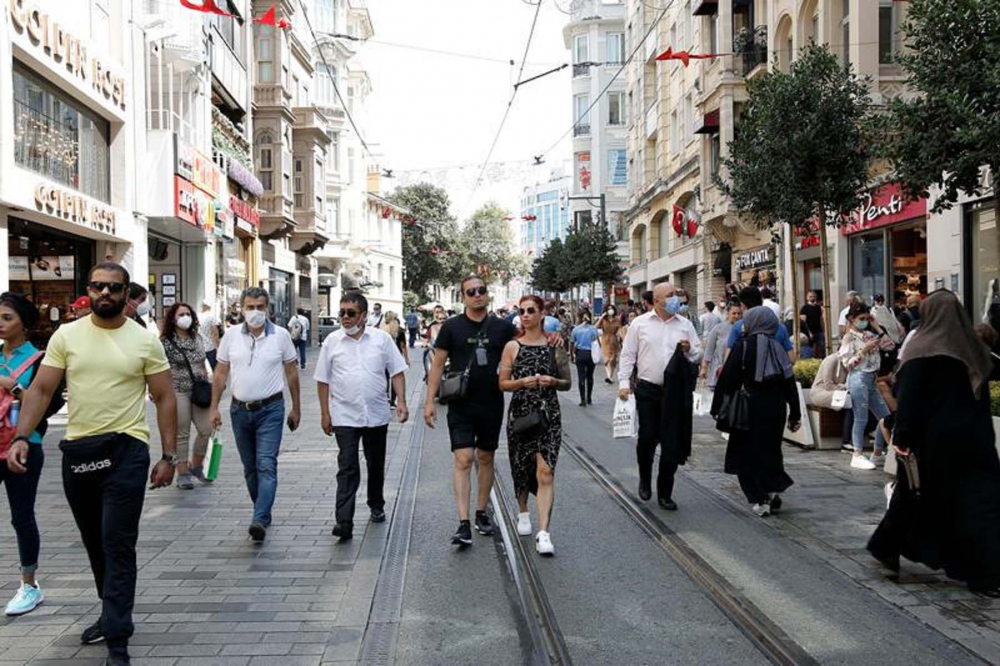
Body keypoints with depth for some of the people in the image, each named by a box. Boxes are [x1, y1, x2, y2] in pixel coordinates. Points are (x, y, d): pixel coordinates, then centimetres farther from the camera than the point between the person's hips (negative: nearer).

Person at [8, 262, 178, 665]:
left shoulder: (145, 341, -2)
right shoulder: (66, 335, 3)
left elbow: (164, 399, 0)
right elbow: (41, 390, 2)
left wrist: (169, 456, -5)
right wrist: (22, 437, -13)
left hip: (125, 451, -3)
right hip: (76, 450, 4)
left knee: (118, 545, -5)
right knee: (95, 543, 18)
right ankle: (113, 613, 37)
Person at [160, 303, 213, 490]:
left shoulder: (197, 338, 11)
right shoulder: (166, 341, -5)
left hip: (198, 391, 5)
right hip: (177, 392, -5)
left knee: (206, 429, 1)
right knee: (182, 435, 1)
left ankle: (196, 466, 22)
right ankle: (182, 474, 11)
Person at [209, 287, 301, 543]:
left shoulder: (281, 335, -3)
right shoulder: (231, 335, 2)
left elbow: (292, 373, 3)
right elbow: (221, 373, 7)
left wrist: (296, 409, 4)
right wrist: (214, 407, 2)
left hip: (270, 409, -3)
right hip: (240, 409, 3)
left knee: (266, 466, -12)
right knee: (250, 467, 13)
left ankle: (259, 520, -18)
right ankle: (263, 512, 28)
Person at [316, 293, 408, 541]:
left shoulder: (382, 338, 0)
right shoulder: (332, 341, 0)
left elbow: (397, 372, 3)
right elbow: (323, 380, 4)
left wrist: (401, 401, -8)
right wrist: (325, 413, 1)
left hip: (377, 415, 2)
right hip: (344, 416, -2)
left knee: (376, 465, 16)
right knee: (347, 468, -8)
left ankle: (376, 506, 36)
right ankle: (344, 521, -10)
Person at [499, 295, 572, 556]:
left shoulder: (555, 345, 2)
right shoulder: (512, 346, 3)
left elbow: (567, 383, 9)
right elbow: (503, 383, 2)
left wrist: (553, 382, -12)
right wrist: (522, 382, -16)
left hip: (549, 415, -1)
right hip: (520, 414, 1)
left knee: (545, 471, -11)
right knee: (521, 468, 13)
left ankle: (543, 532, -12)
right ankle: (523, 512, 40)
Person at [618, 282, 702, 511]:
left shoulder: (685, 325, 7)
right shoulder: (640, 324, 2)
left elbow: (698, 354, 12)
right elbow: (628, 355, 3)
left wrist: (689, 350, -10)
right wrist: (624, 383, -5)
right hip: (648, 390, -2)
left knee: (672, 443, 4)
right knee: (647, 439, 2)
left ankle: (665, 493, 15)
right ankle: (645, 480, 29)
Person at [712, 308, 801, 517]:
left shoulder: (743, 345, -6)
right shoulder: (777, 347, 7)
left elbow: (728, 378, -10)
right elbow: (790, 382, 6)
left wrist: (717, 407, -4)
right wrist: (795, 415, 11)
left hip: (752, 407, -5)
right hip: (776, 408, 5)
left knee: (746, 455, 6)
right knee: (770, 451, 20)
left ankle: (759, 499, -1)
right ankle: (773, 491, 9)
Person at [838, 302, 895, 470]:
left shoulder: (869, 334, 11)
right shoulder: (849, 337, -7)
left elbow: (890, 346, 6)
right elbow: (847, 363, -12)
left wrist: (876, 327, 4)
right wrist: (864, 350, -17)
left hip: (871, 379, 8)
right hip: (858, 379, -8)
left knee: (886, 417, 11)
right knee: (861, 419, -4)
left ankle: (877, 453, 22)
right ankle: (857, 456, 4)